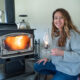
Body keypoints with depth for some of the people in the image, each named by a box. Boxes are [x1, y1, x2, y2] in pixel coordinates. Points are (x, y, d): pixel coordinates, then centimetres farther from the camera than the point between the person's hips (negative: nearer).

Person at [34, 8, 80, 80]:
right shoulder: (56, 33, 5)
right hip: (55, 63, 8)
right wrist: (49, 58, 5)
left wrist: (61, 53, -34)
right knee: (37, 66, 5)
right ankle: (57, 74, 9)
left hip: (69, 69, -8)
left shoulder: (73, 34, -22)